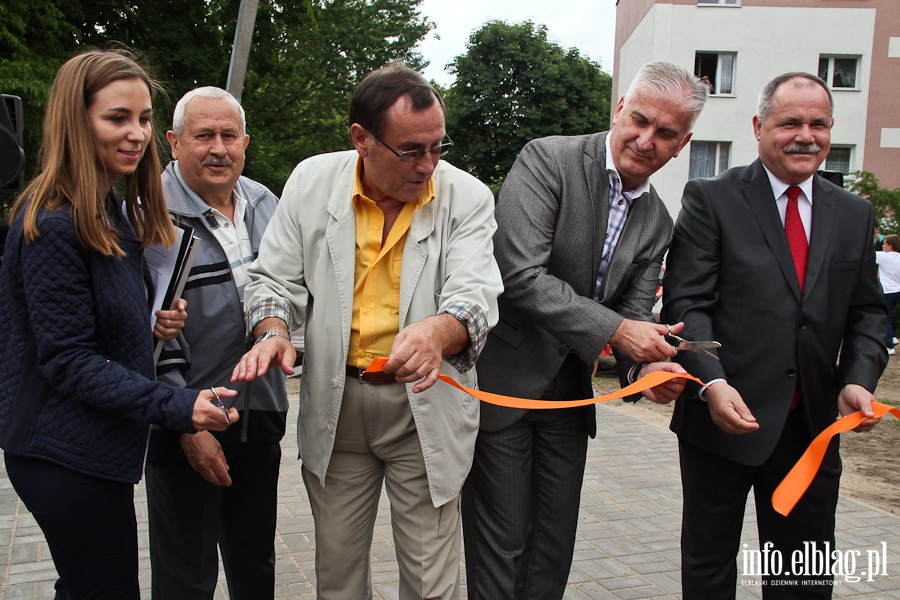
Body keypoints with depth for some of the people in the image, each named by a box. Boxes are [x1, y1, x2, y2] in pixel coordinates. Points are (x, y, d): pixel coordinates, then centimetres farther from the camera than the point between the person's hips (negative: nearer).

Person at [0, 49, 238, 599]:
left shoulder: (111, 214, 9)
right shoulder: (52, 224, -20)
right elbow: (67, 360, -22)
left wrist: (154, 324, -4)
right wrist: (178, 408, -28)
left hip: (98, 449, 9)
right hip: (68, 458, -9)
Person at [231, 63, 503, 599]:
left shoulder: (467, 198, -8)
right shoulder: (311, 182, -2)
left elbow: (475, 296, -18)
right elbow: (276, 278, 5)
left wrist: (438, 331, -41)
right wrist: (273, 331, -17)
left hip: (425, 408, -2)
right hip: (334, 402, 2)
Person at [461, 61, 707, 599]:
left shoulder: (657, 223, 5)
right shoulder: (548, 160, -15)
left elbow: (636, 314, 3)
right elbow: (520, 275, -25)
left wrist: (646, 367, -19)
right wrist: (614, 329, -24)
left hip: (570, 390, 6)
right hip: (505, 381, -6)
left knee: (555, 543, 16)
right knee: (500, 542, 4)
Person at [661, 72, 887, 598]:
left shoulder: (855, 214, 10)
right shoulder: (711, 199, -4)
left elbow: (867, 313, 11)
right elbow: (686, 303, -10)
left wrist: (859, 380, -7)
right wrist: (713, 384, -24)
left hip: (813, 427, 4)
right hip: (725, 417, -4)